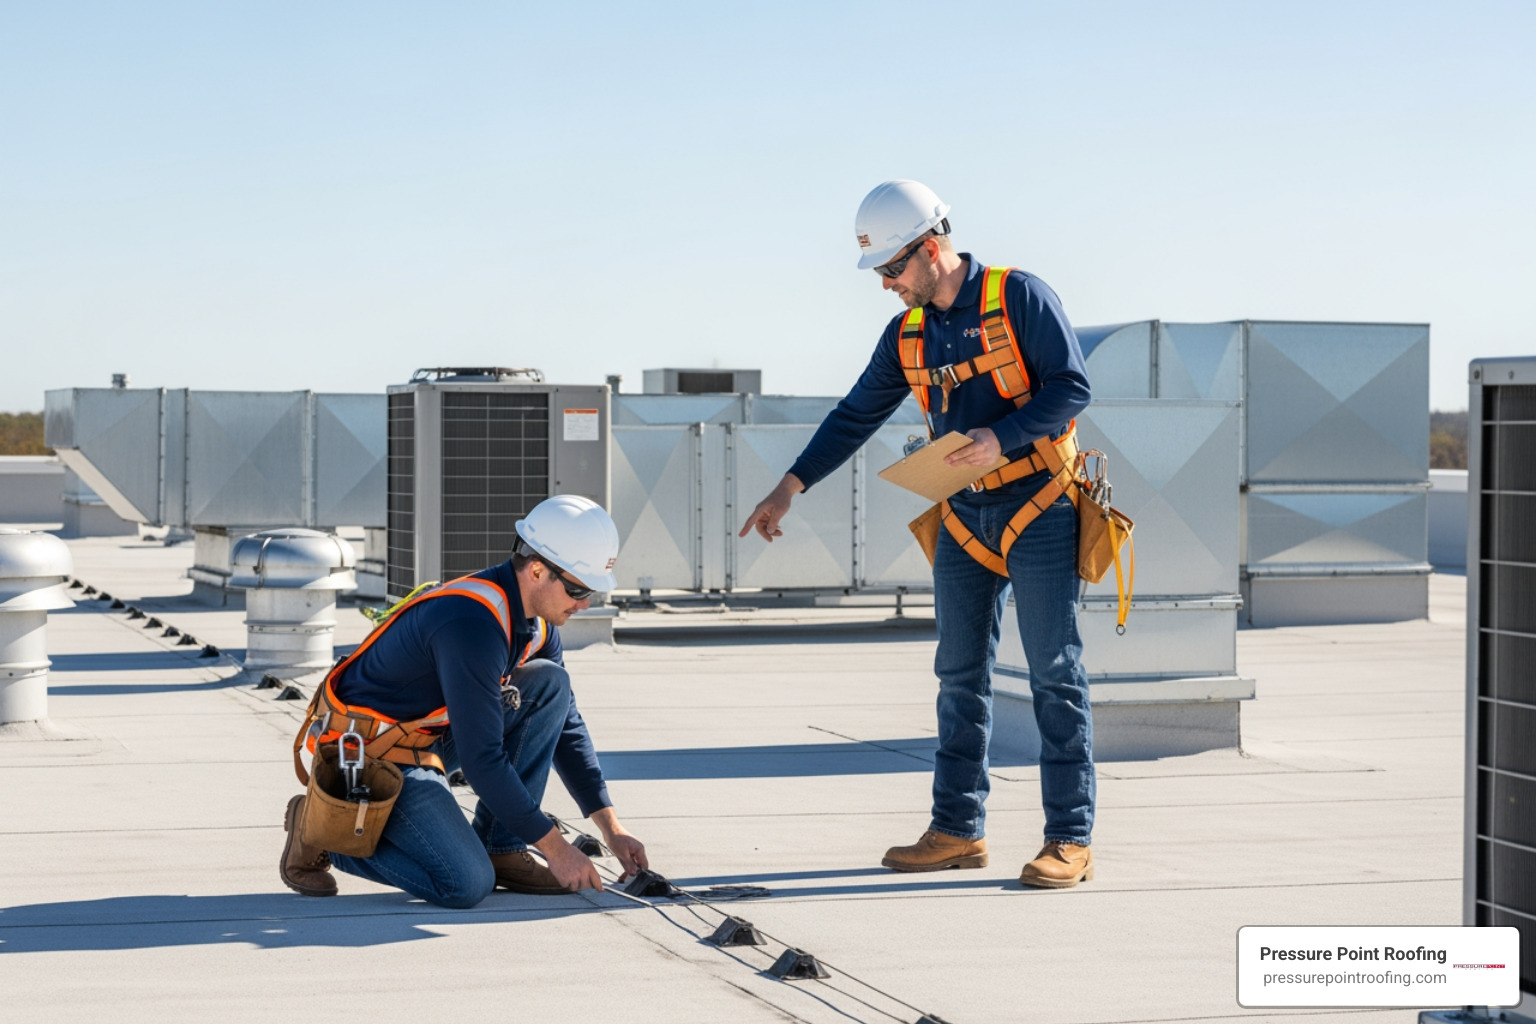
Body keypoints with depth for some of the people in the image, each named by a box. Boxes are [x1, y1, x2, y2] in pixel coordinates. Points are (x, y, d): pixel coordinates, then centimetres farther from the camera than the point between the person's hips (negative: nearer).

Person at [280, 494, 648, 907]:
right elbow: (482, 760, -29)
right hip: (368, 757, -9)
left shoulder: (537, 622, 1)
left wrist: (610, 827, 5)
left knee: (550, 683, -4)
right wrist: (555, 847, -22)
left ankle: (500, 849, -1)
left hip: (429, 738, 9)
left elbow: (567, 724, 12)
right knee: (467, 885, -23)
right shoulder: (472, 624, -29)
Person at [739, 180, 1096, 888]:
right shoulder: (908, 334, 10)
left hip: (1037, 509, -6)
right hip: (965, 517, 6)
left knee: (1055, 673, -6)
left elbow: (1072, 386, -13)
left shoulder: (1019, 297, -9)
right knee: (960, 676, 6)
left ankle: (1070, 839, -4)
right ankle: (958, 830, 12)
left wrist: (999, 440, -25)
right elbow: (855, 417, 14)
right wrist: (789, 489, 7)